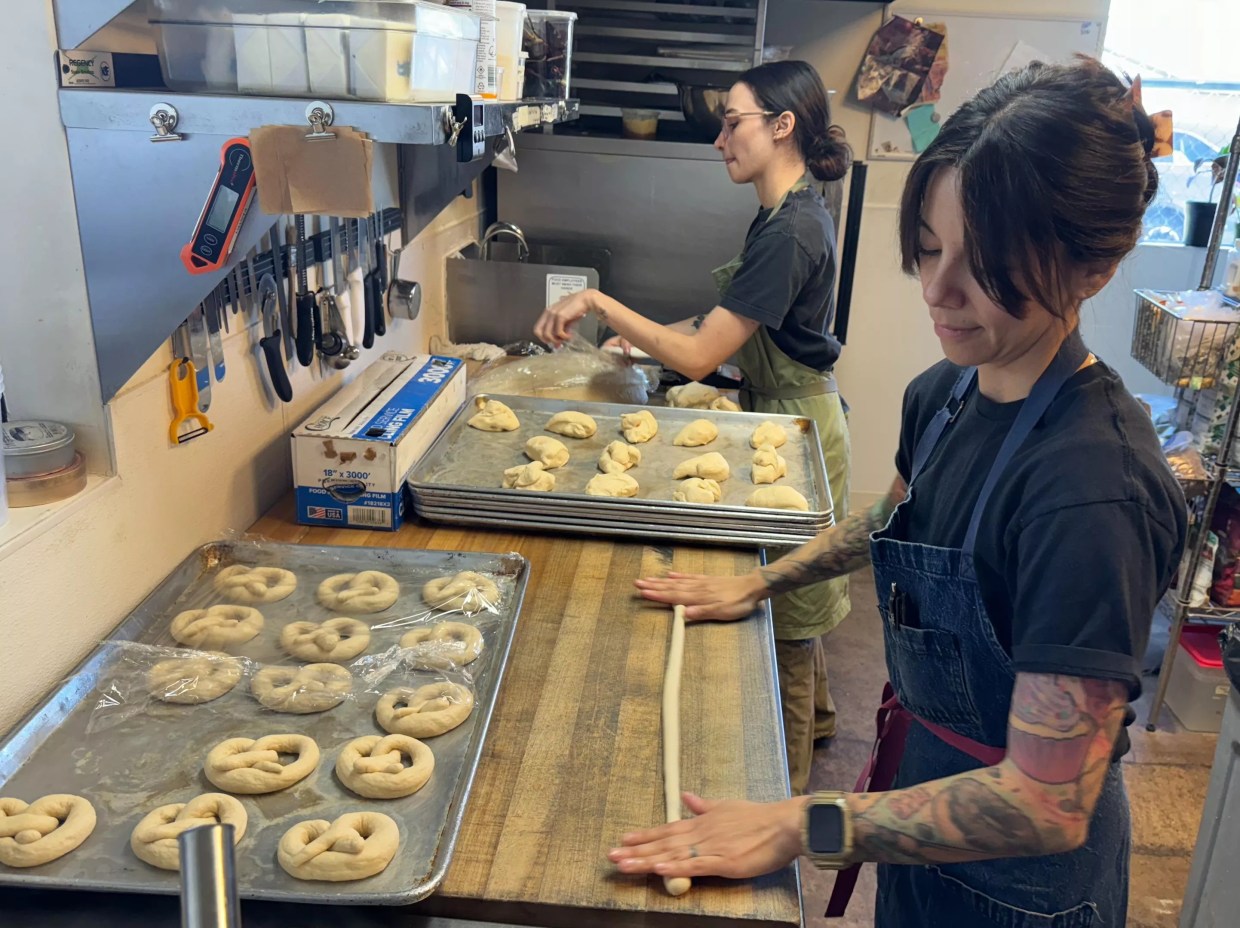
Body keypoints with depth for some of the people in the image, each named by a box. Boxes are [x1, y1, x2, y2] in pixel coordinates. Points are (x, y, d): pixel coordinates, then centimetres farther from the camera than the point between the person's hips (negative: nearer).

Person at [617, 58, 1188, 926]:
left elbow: (1047, 805, -30)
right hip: (924, 792, 7)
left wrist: (805, 827, -29)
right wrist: (759, 584, 11)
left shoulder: (1093, 489, -33)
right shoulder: (943, 395, -8)